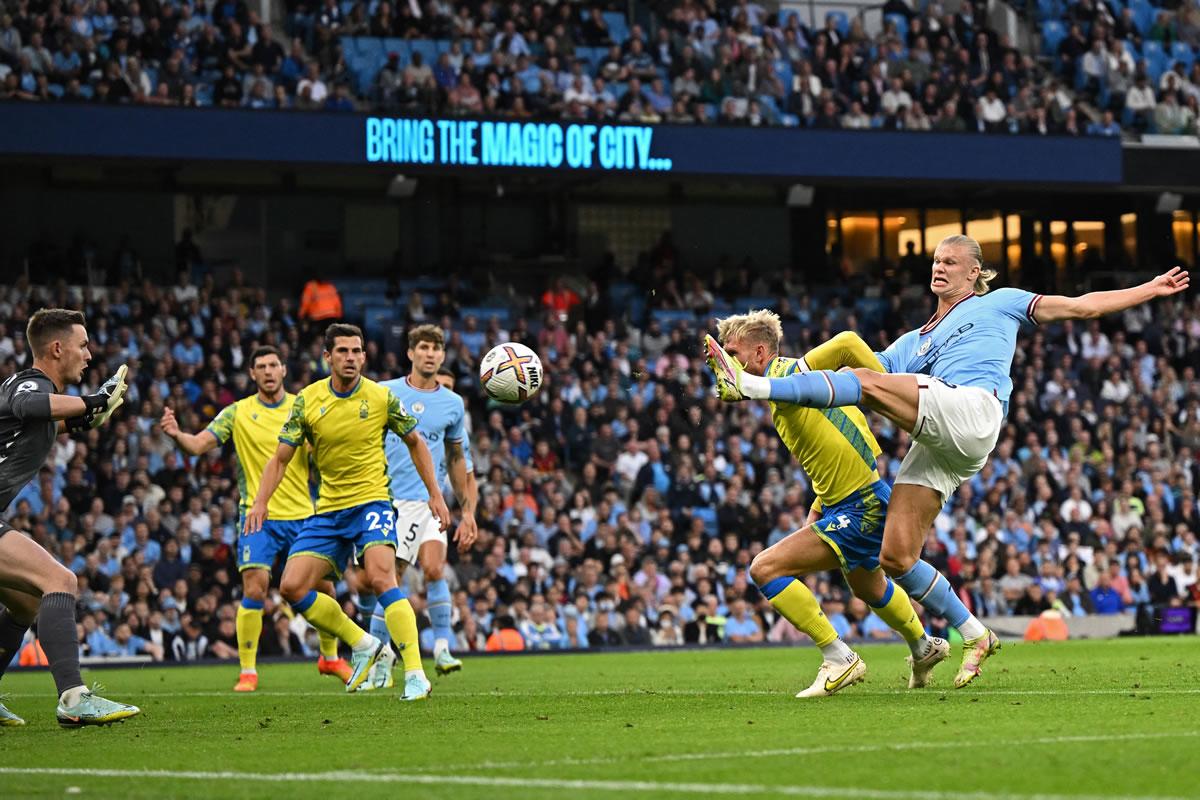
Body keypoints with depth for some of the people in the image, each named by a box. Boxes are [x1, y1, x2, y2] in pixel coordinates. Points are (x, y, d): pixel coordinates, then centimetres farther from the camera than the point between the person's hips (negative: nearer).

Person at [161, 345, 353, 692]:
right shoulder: (237, 413, 0)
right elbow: (199, 444, -9)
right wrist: (177, 434, -29)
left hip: (303, 515, 2)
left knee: (323, 586, 6)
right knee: (254, 589, -15)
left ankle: (330, 657, 29)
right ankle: (247, 670, -5)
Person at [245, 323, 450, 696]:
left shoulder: (381, 398, -5)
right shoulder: (307, 400, -2)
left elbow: (415, 442, 10)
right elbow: (280, 458, 2)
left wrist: (435, 494, 6)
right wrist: (260, 502, -13)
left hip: (371, 501, -4)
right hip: (327, 510, 4)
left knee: (381, 578, -26)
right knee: (291, 587, -5)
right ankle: (362, 644, 12)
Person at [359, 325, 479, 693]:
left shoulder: (453, 404, 10)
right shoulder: (385, 393, 4)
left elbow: (457, 460, 18)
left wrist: (468, 512, 15)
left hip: (428, 500, 0)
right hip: (386, 498, 0)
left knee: (433, 567, -20)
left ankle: (442, 647, -8)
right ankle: (380, 665, 11)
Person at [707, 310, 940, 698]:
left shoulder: (785, 374, -18)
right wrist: (813, 519, 16)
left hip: (863, 510, -11)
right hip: (844, 505, 11)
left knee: (765, 568, -15)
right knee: (867, 586, 34)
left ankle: (839, 658, -8)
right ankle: (924, 648, 59)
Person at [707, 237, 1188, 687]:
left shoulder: (998, 304, 23)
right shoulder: (911, 343, 35)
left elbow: (1081, 306, 23)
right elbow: (855, 359, 27)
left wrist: (1149, 290, 19)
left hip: (972, 410, -7)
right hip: (934, 448, 7)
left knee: (868, 382, -26)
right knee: (896, 557, -6)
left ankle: (752, 386, -34)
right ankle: (974, 635, 6)